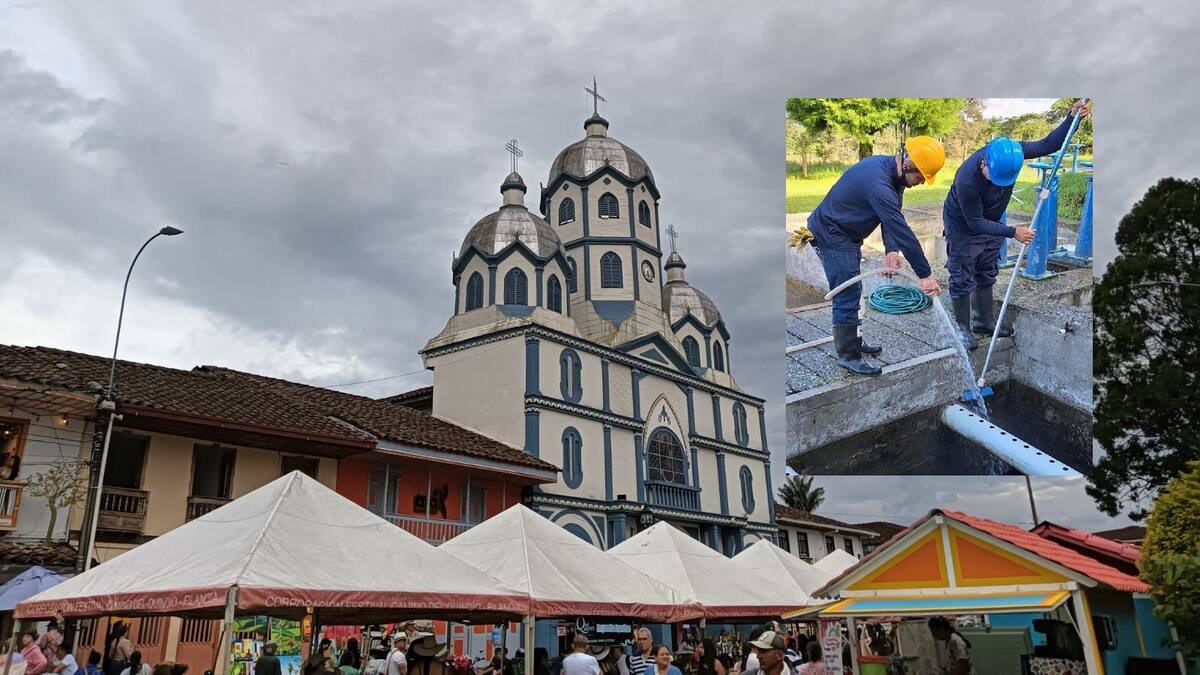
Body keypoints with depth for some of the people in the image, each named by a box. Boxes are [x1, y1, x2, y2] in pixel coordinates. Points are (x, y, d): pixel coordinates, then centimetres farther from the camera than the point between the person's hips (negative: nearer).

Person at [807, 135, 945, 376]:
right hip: (831, 236, -10)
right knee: (847, 296, -7)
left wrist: (891, 249, -19)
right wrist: (925, 274, -29)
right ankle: (847, 356, 2)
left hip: (846, 234, 10)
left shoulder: (892, 173, -2)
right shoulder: (878, 183, -33)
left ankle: (851, 340, 34)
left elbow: (893, 219, -2)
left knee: (851, 291, 19)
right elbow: (901, 230, -33)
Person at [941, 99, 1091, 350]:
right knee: (962, 279, 0)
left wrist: (1072, 118, -24)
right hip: (962, 226, -6)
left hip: (990, 222, 7)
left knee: (986, 274, 16)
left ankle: (984, 322, 29)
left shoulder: (1012, 152, -25)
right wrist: (1013, 232, -32)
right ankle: (962, 327, 14)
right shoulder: (967, 181, -40)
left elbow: (1047, 145, -10)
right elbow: (975, 223, -30)